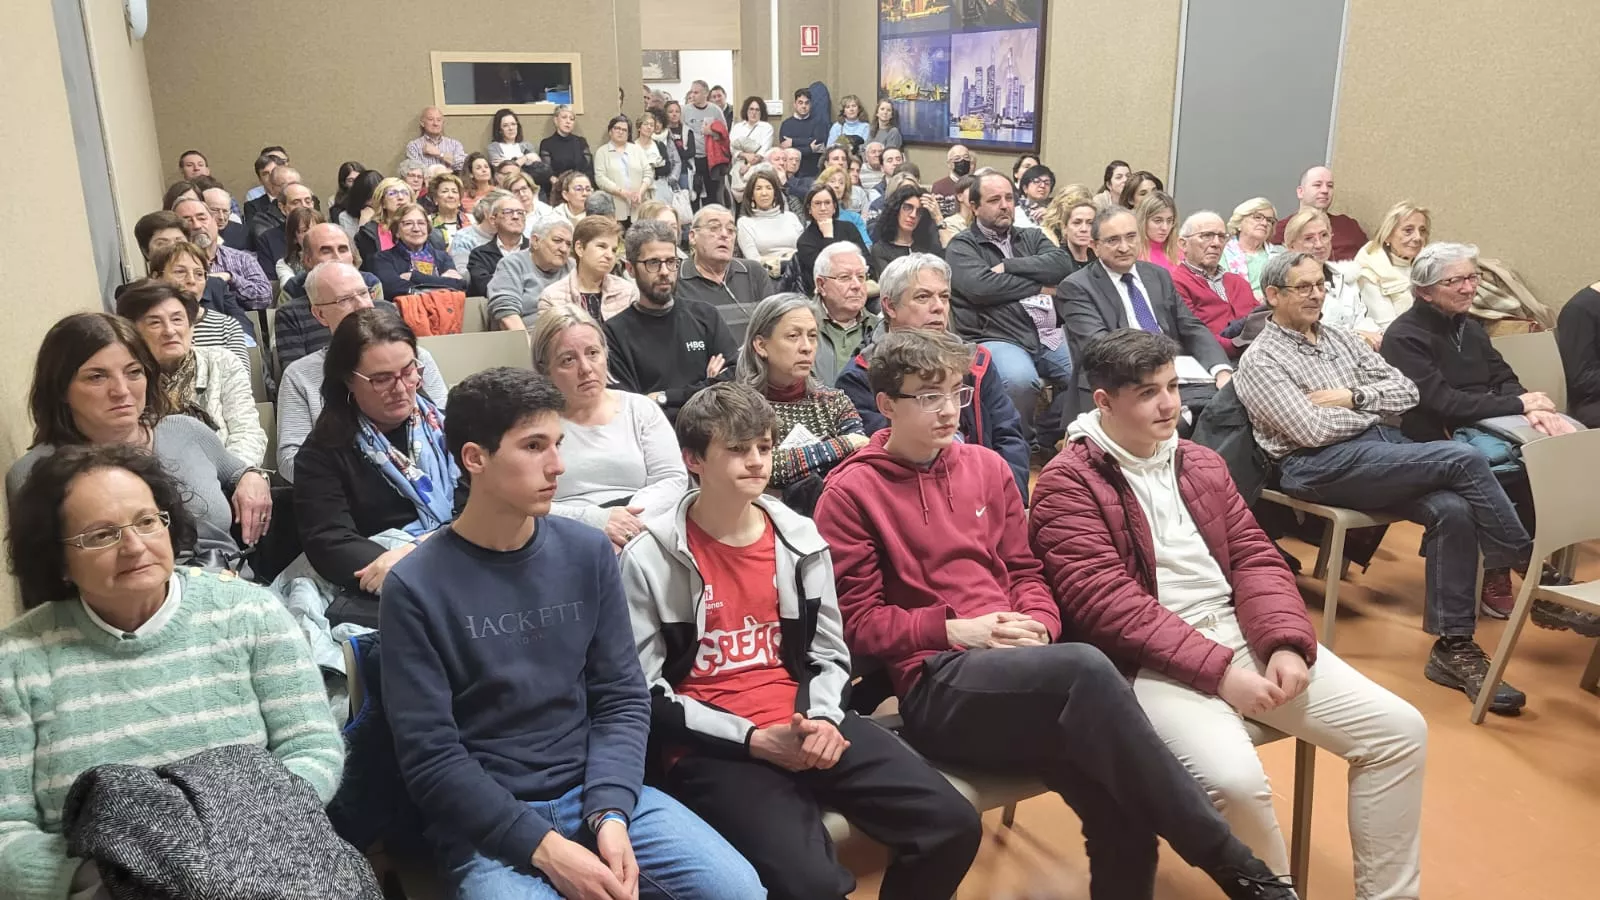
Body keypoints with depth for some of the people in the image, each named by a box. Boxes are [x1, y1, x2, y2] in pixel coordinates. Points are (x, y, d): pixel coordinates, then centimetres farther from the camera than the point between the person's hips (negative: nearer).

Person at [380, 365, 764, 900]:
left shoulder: (588, 551, 2)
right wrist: (546, 848, -17)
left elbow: (623, 696, 3)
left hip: (599, 792, 3)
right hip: (485, 820, -3)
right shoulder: (416, 587, -9)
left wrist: (610, 813, -12)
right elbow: (430, 758, -10)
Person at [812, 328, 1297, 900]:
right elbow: (857, 622, -2)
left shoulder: (986, 467, 16)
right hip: (932, 686, -5)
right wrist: (955, 629, -12)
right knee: (1085, 670, -33)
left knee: (1122, 813, -24)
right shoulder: (850, 492, 0)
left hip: (1015, 669, 5)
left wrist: (1038, 627, -2)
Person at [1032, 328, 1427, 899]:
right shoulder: (1068, 484, -7)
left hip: (1242, 634, 7)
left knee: (1399, 729, -2)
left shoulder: (1201, 464, 16)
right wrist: (1217, 670, -21)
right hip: (1152, 661, -7)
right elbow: (1108, 604, -17)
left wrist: (1285, 644, -8)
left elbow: (1254, 558, 11)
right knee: (1234, 778, -32)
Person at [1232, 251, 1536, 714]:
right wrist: (1374, 410, 1)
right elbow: (1313, 431, -13)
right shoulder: (1261, 360, -2)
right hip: (1321, 466, -6)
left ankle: (1453, 648, -14)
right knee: (1464, 459, -21)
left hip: (1381, 448, 7)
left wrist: (1353, 396, -4)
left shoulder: (1341, 340, 20)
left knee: (1453, 509, -23)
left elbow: (1406, 391, 14)